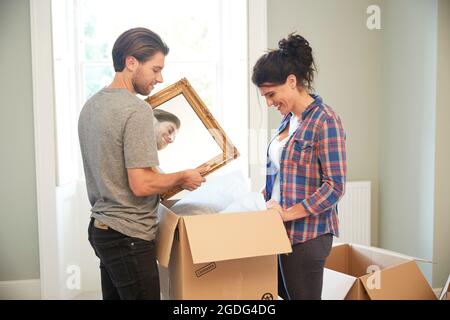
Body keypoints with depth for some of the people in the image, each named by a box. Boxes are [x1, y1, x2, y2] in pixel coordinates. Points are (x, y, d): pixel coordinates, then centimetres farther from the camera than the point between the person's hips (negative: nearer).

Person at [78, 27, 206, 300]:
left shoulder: (91, 105, 9)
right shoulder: (137, 110, -19)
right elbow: (141, 185, -22)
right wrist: (183, 178, -7)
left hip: (100, 227, 9)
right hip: (129, 235, -9)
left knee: (114, 294, 18)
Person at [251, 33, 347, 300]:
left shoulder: (325, 121, -13)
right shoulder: (288, 119, 11)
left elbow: (335, 186, -17)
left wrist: (288, 213, -19)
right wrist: (267, 194, 4)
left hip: (306, 234, -8)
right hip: (282, 230, 8)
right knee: (283, 294, 14)